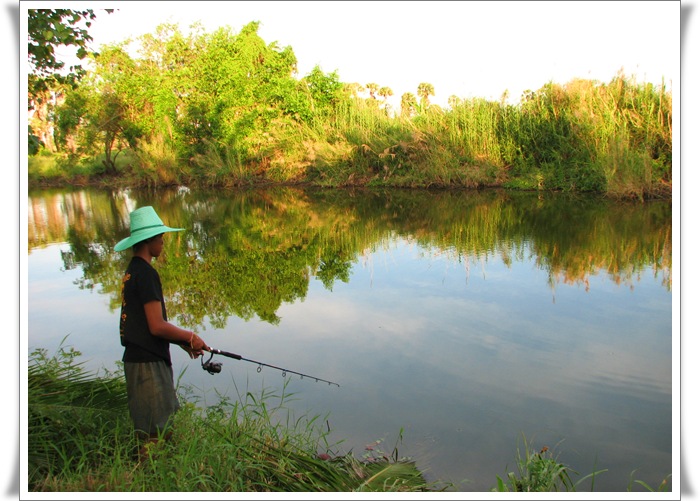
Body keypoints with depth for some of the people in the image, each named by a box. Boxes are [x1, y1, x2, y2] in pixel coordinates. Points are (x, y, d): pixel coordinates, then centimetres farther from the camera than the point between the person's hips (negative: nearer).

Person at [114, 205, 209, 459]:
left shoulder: (132, 272, 13)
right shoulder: (146, 273, -17)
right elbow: (157, 327, -21)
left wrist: (183, 342, 14)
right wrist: (190, 337, -6)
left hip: (138, 359, 10)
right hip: (148, 362, -10)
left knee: (162, 428, 18)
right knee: (156, 433, -2)